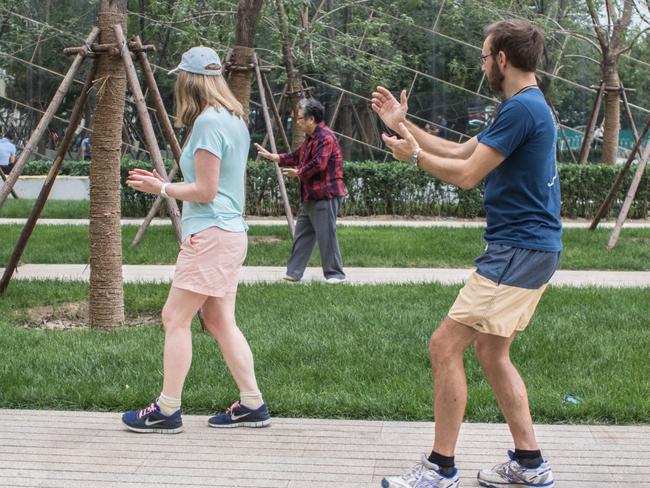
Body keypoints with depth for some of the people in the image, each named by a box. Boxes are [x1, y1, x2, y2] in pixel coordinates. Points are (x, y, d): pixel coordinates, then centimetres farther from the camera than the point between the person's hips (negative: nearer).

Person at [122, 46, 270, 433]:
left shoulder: (208, 122, -14)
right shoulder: (234, 120, 14)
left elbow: (205, 191, -15)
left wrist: (160, 188, -2)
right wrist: (165, 184, 19)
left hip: (211, 234, -10)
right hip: (230, 232, 10)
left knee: (176, 317, -4)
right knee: (220, 321, 11)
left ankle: (167, 410, 1)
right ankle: (252, 405, 13)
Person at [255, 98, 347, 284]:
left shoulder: (325, 137, -16)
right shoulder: (311, 138, 18)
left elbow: (318, 165, -24)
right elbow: (296, 156, 26)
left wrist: (298, 173, -9)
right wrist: (271, 156, 24)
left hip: (325, 196, -11)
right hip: (311, 196, 11)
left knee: (326, 236, -5)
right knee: (302, 234, 12)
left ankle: (335, 274, 5)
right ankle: (293, 272, 16)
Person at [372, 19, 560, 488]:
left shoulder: (521, 108, -17)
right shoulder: (529, 106, 17)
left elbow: (466, 174, -17)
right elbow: (461, 152, 20)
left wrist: (414, 155, -1)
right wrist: (403, 124, 21)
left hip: (518, 251, -11)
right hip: (530, 249, 11)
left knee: (445, 345, -8)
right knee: (491, 351, 16)